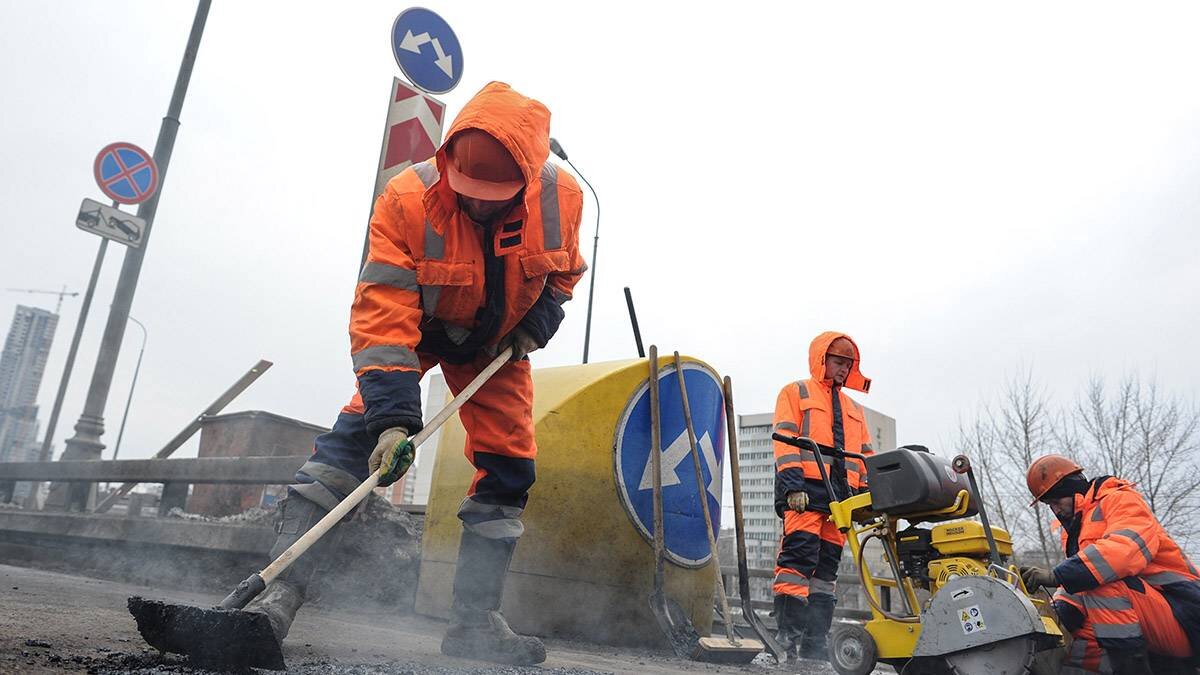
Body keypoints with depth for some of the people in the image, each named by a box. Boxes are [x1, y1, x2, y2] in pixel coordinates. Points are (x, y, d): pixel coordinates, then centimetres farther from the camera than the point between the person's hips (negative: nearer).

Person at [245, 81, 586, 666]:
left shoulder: (561, 197, -23)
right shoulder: (407, 200, -33)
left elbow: (564, 271, 0)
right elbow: (382, 319, -35)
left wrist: (536, 324, -14)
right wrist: (393, 416, -42)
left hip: (498, 340, 3)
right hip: (415, 325, -2)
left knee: (508, 466, -5)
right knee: (359, 433, -22)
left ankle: (473, 622, 5)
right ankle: (279, 593, -16)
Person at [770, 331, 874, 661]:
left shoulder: (854, 408, 30)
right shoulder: (796, 392, 10)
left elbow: (865, 456, 26)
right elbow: (785, 439, -3)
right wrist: (793, 483, -15)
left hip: (842, 495, 7)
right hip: (806, 488, -6)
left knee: (827, 568, 5)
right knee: (800, 557, -17)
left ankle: (814, 643, 9)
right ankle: (788, 635, -16)